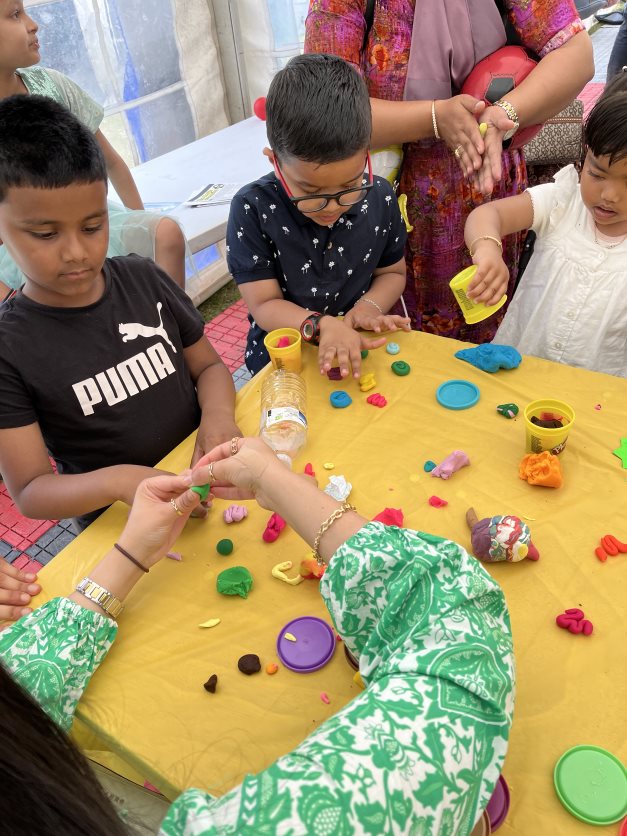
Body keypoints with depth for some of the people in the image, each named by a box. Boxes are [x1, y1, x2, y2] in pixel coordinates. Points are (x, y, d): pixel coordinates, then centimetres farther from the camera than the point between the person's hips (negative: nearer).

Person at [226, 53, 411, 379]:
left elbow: (392, 272, 9)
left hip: (363, 351, 3)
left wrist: (369, 306, -11)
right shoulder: (252, 209, -13)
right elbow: (264, 304, -12)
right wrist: (322, 325, -29)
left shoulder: (379, 197, -4)